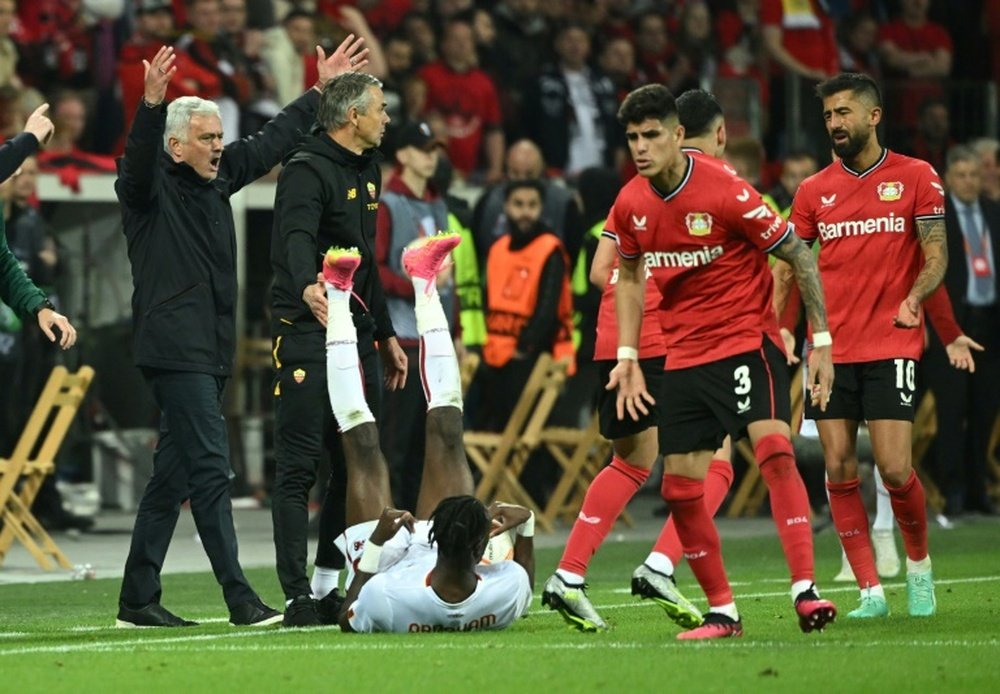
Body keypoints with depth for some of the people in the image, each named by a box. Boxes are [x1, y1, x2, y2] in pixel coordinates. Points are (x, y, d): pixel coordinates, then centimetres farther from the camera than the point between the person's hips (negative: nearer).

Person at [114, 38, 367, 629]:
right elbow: (138, 156, -28)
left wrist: (321, 91, 28)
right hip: (175, 350, -9)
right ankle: (240, 599, -15)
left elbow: (272, 142, 24)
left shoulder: (218, 178, 14)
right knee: (210, 470, -12)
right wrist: (153, 104, -45)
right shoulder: (149, 186, -6)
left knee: (173, 475, 10)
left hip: (211, 351, 9)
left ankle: (138, 599, 14)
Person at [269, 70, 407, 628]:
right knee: (299, 467, -8)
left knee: (360, 465, 8)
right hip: (307, 332, -9)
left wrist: (386, 333, 26)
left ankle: (329, 585, 16)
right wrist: (306, 286, -51)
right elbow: (296, 238, -31)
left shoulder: (367, 171, 17)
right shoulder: (308, 170, -12)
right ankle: (298, 595, -9)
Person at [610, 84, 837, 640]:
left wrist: (821, 339, -11)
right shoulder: (631, 205, 0)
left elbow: (799, 255, -9)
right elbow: (631, 277, 18)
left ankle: (806, 590, -30)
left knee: (774, 447, -27)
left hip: (747, 339, -6)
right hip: (685, 355, 6)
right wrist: (627, 356, 10)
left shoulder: (724, 190, -17)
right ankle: (723, 612, 16)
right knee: (679, 487, 2)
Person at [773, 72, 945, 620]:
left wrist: (913, 298, -20)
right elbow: (788, 266, 12)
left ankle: (919, 563, 17)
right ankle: (871, 591, 3)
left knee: (895, 470, -10)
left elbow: (936, 256, -1)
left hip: (891, 346, -3)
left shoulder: (915, 177, 2)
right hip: (830, 347, 3)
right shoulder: (814, 191, 9)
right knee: (839, 470, -3)